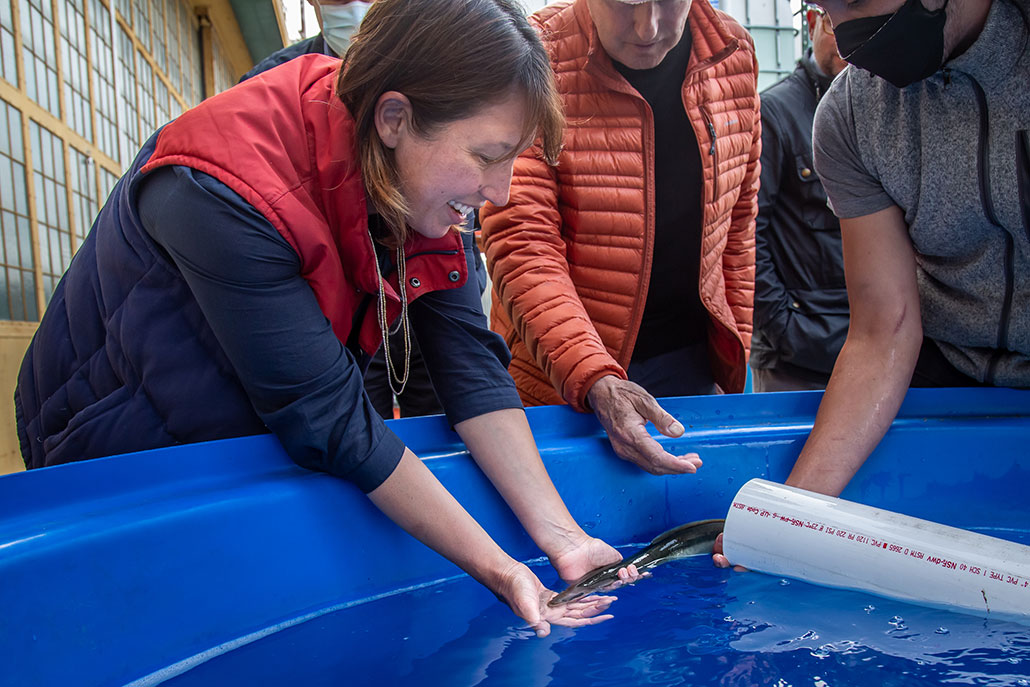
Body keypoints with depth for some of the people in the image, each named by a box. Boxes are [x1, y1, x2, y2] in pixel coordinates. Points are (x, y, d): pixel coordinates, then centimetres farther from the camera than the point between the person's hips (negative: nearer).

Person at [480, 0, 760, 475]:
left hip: (691, 366, 4)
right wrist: (593, 379, -31)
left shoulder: (734, 54, 0)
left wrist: (735, 363, 8)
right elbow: (521, 242, -20)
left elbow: (738, 225, 8)